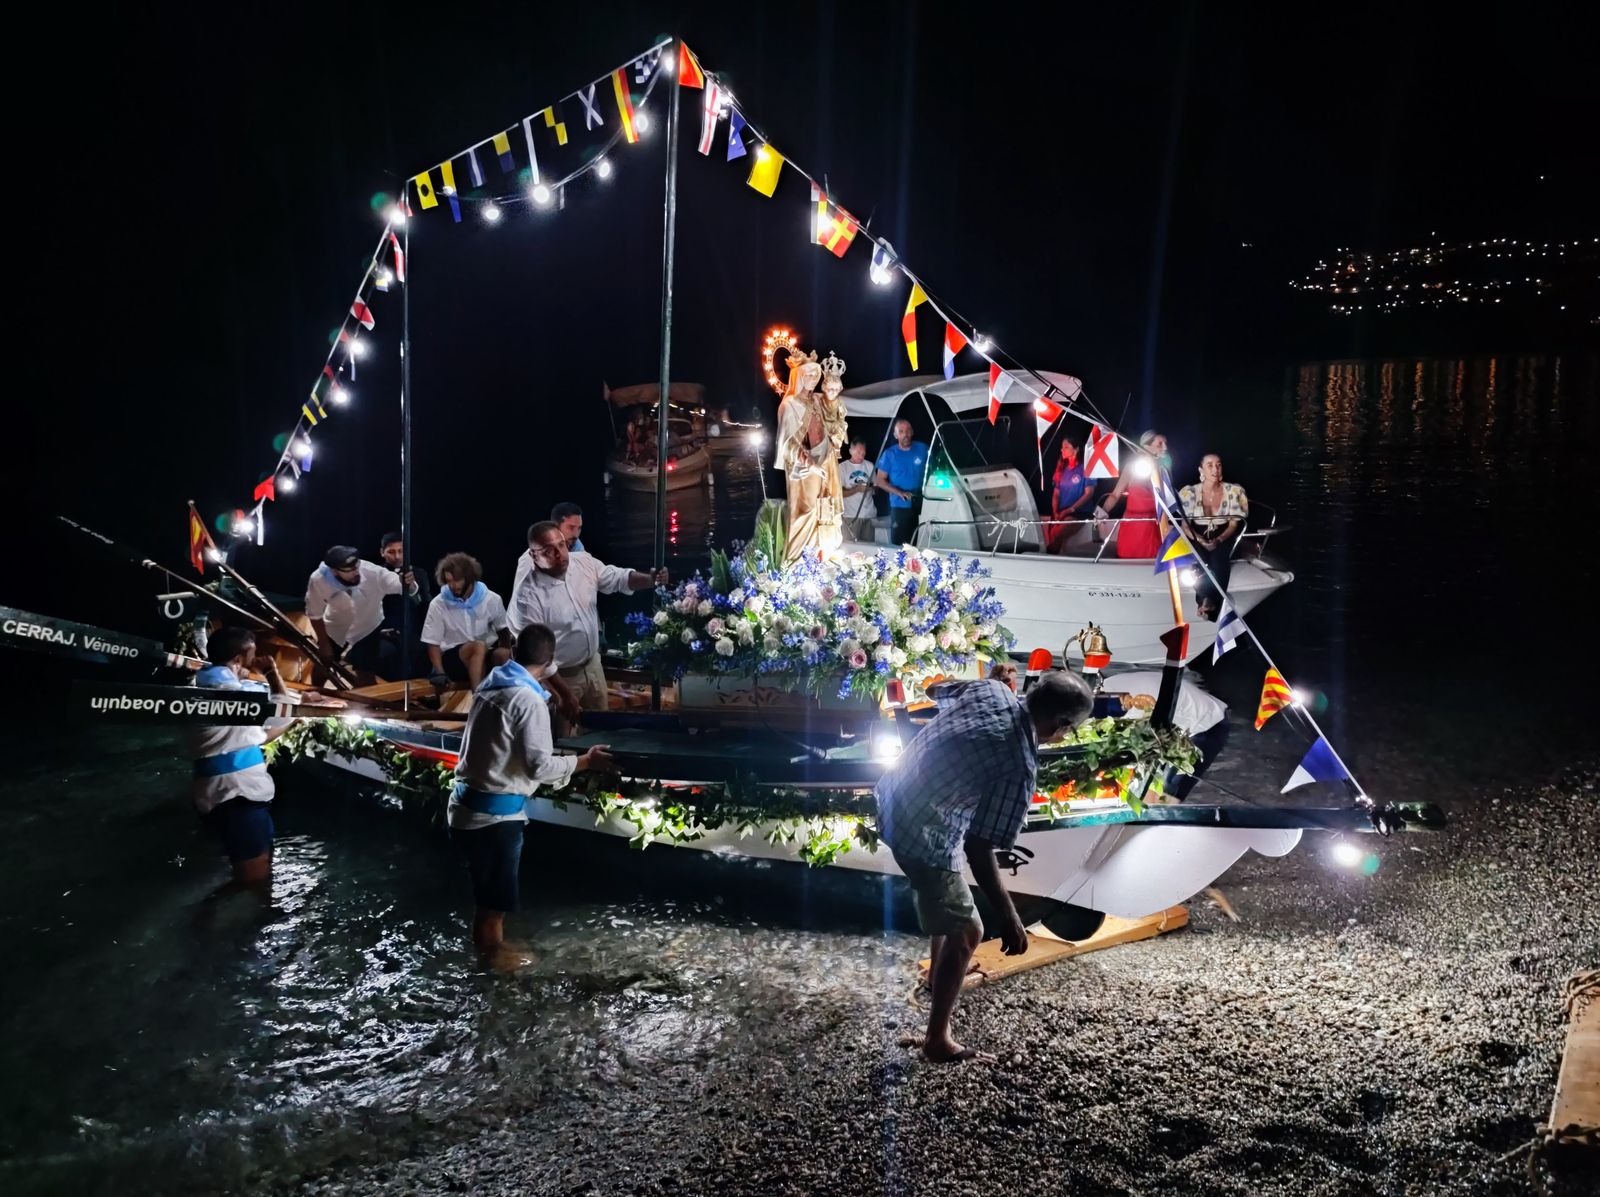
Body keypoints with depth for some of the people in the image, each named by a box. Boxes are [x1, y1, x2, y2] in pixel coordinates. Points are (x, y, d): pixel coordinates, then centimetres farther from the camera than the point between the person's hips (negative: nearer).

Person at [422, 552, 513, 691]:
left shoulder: (491, 599, -3)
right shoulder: (438, 604, -7)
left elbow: (503, 630, 10)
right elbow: (433, 643, -3)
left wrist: (508, 657, -7)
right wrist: (440, 672, -19)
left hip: (487, 655, 2)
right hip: (453, 657, -2)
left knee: (502, 654, -33)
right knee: (479, 646, -35)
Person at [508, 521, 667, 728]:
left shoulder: (584, 562, -10)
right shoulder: (528, 596, -27)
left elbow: (619, 578, 2)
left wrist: (651, 579, -21)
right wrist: (565, 694, -23)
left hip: (592, 665, 6)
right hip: (559, 677, -6)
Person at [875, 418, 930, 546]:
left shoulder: (923, 449, 3)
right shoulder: (889, 454, 0)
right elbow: (880, 480, 0)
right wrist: (900, 493, -13)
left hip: (922, 505, 1)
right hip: (900, 507, -1)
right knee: (897, 545, -4)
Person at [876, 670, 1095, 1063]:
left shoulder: (991, 689, -7)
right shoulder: (1018, 766, -26)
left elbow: (939, 690, 16)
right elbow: (978, 849, -24)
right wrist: (1009, 918, -16)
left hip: (896, 800, 9)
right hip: (924, 834, -9)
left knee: (947, 894, 33)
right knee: (965, 931, 6)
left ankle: (939, 973, 54)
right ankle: (937, 1039, 16)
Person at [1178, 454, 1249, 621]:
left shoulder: (1233, 491, -1)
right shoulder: (1190, 492, -2)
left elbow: (1234, 523, -2)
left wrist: (1219, 540, -21)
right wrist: (1201, 541, -23)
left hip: (1224, 539, 0)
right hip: (1198, 539, 0)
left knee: (1219, 556, -32)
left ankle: (1210, 606, -24)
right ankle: (1206, 599, -26)